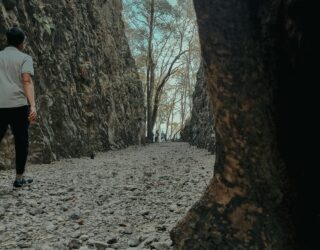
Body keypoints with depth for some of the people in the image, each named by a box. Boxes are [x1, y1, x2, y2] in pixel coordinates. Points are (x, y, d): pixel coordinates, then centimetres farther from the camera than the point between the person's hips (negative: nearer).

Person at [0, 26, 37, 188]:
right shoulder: (25, 58, 2)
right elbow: (27, 81, -12)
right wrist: (33, 106, -19)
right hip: (18, 105, -4)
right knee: (21, 142, 9)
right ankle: (19, 179, 16)